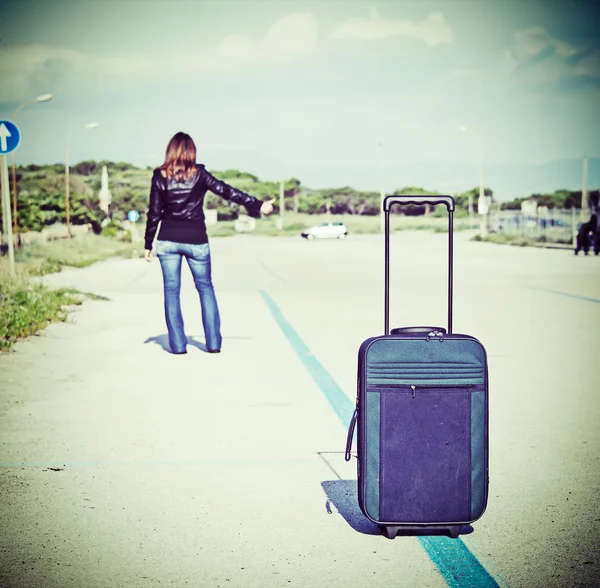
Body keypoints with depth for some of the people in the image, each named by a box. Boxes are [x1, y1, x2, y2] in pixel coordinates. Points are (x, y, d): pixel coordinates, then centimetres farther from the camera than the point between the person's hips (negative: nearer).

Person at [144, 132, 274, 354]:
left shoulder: (160, 176, -2)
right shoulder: (199, 174, -4)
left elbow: (154, 213, 0)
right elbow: (227, 191, -7)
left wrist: (148, 244, 6)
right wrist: (257, 205, -4)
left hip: (168, 241, 0)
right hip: (196, 240, 0)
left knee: (171, 291, 6)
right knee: (205, 288, 12)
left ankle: (177, 344, 3)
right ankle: (213, 343, 8)